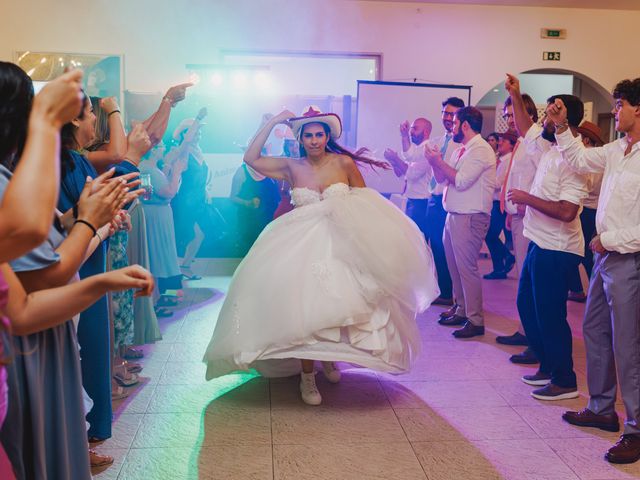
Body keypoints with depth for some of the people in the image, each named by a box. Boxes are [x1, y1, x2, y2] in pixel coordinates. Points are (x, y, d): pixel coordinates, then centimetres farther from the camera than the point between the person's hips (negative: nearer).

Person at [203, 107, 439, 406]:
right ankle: (307, 376, 11)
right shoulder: (292, 167, 1)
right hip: (303, 246, 0)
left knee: (338, 301, 3)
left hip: (342, 244, 0)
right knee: (304, 307, -3)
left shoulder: (345, 163, -2)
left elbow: (365, 202, 3)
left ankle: (329, 358, 32)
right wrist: (273, 122, -5)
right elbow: (251, 159, -6)